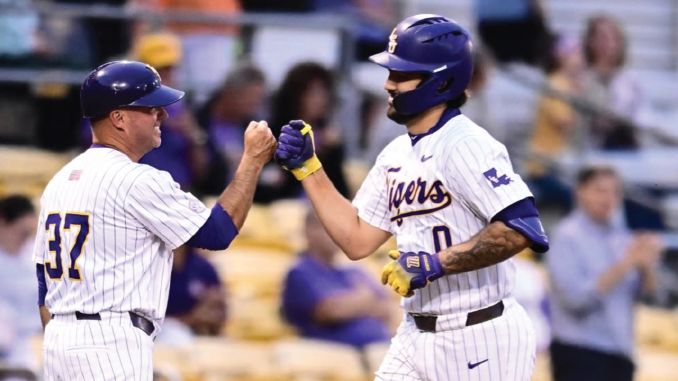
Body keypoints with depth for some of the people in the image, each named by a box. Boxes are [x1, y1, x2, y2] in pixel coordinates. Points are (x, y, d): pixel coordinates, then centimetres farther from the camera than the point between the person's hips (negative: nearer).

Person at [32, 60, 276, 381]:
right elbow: (218, 232, -6)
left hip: (59, 342, 9)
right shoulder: (136, 180, -12)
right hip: (111, 343, -9)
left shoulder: (60, 181, 14)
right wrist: (253, 160, 2)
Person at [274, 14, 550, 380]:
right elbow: (357, 240, 13)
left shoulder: (465, 146, -16)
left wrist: (435, 263, -27)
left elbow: (519, 229, -27)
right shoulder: (396, 155, 11)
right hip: (416, 337, 9)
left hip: (479, 342, -9)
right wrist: (306, 167, 9)